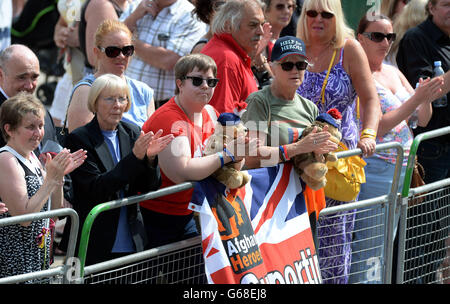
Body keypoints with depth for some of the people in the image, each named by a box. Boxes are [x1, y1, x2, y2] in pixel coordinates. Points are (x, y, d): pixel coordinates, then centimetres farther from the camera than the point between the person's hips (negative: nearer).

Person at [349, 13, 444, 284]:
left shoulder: (394, 72, 12)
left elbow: (422, 120, 12)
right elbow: (377, 127, -20)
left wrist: (427, 98, -10)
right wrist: (417, 97, -24)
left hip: (401, 170, 8)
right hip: (374, 168, -8)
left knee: (386, 246, 13)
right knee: (368, 246, -6)